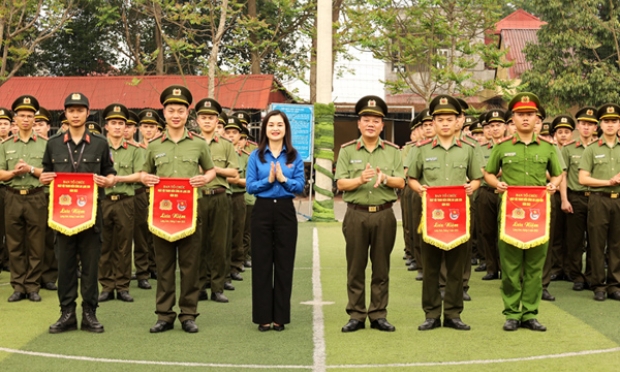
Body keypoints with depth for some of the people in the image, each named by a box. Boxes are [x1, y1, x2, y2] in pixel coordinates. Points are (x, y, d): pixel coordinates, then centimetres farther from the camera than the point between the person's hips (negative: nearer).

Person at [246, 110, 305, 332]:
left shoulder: (294, 157, 5)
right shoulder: (256, 156, 3)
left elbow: (300, 186, -2)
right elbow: (250, 186, -3)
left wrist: (283, 178, -17)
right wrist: (268, 180, -17)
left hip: (286, 211, 1)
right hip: (262, 210, 0)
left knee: (284, 264, 4)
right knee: (261, 264, 2)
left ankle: (280, 316, 13)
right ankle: (263, 317, 10)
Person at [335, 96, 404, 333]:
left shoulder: (392, 151, 8)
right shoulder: (347, 150, 4)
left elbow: (401, 182, 2)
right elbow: (341, 183, -2)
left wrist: (385, 178, -18)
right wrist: (360, 180, -20)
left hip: (384, 215, 1)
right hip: (356, 214, -1)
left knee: (381, 268, 6)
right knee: (355, 268, 4)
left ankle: (379, 315, 15)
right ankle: (356, 315, 12)